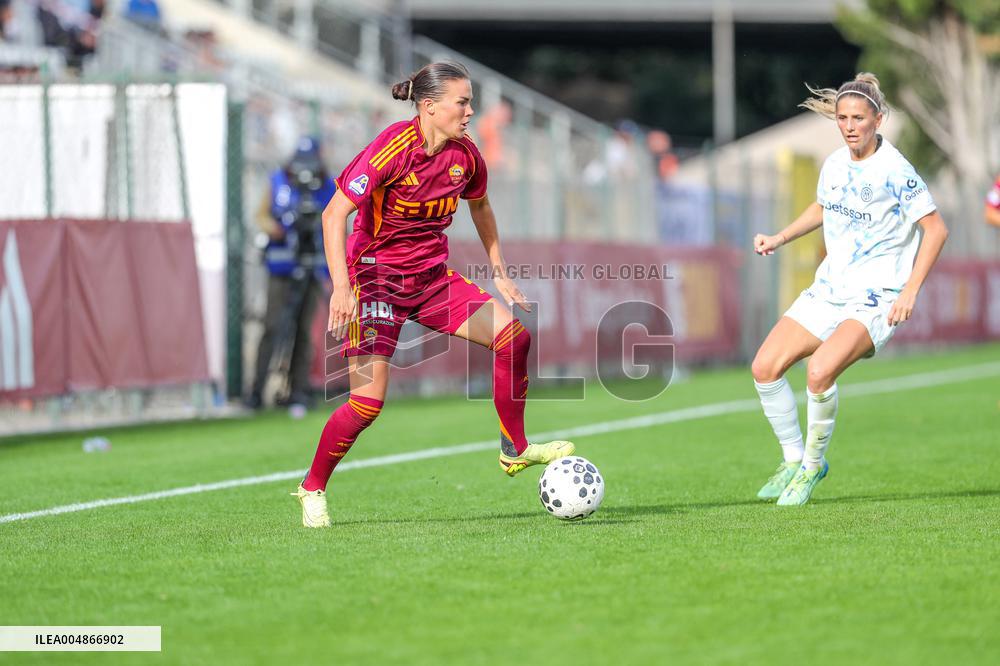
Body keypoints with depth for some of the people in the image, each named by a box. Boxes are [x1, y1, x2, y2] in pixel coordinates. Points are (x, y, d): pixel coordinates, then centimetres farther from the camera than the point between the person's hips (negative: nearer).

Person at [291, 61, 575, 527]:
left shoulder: (465, 156, -2)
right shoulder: (392, 148, -21)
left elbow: (480, 206, 20)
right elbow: (334, 214, -22)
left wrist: (500, 274, 19)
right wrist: (341, 286, -30)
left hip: (433, 275, 6)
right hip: (376, 275, -6)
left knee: (513, 335, -11)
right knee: (368, 401, -13)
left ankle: (515, 450, 5)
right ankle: (312, 489, 9)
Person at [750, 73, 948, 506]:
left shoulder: (895, 171, -15)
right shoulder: (835, 164, 5)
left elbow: (936, 229, -13)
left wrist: (910, 292, -18)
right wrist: (780, 238, 14)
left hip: (875, 299, -7)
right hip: (829, 288, 7)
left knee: (819, 372, -29)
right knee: (765, 368, -2)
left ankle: (813, 464, -5)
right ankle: (794, 459, 16)